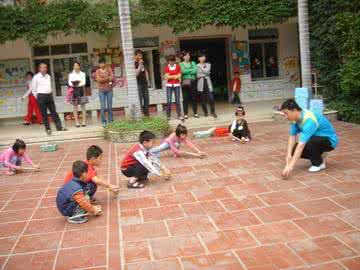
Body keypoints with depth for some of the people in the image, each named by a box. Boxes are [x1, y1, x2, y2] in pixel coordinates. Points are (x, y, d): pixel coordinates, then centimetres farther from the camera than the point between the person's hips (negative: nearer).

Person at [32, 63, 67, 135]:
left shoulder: (48, 76, 10)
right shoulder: (36, 77, -5)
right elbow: (34, 89, -1)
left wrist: (50, 94, 13)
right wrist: (38, 97, 0)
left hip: (49, 95, 5)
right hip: (41, 96, -5)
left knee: (54, 112, 6)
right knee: (44, 113, 1)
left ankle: (59, 127, 9)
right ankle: (48, 128, 9)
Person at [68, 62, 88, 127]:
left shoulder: (82, 74, 8)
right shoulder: (71, 74, 9)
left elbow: (84, 82, -2)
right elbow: (69, 83, -1)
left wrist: (78, 84, -20)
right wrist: (73, 84, -23)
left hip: (81, 90, 0)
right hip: (74, 91, 0)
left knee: (83, 106, -1)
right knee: (75, 107, 0)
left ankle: (84, 121, 2)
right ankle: (77, 122, 3)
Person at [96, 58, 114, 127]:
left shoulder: (109, 69, 10)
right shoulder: (98, 71, 6)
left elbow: (112, 78, -2)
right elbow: (98, 79, -8)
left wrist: (103, 79, -10)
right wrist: (108, 78, -8)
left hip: (109, 90, 1)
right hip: (101, 90, -1)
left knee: (110, 107, 0)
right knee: (103, 107, -5)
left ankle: (110, 121, 7)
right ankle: (104, 122, 1)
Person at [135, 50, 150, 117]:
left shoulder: (143, 63, 13)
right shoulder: (134, 64, -7)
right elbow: (136, 73, -17)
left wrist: (148, 81, 16)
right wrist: (140, 65, -22)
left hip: (145, 83, 7)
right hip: (138, 84, -7)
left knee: (146, 99, 7)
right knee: (139, 100, -8)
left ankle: (146, 113, 14)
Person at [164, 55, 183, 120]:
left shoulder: (178, 66, 7)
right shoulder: (167, 67, 4)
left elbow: (179, 76, -1)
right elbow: (167, 76, -5)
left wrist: (171, 76, -9)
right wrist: (175, 76, -6)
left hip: (176, 85, 1)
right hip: (169, 85, -1)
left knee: (177, 101, 1)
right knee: (169, 101, -8)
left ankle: (179, 115, 7)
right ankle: (168, 116, 2)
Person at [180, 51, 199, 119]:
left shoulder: (193, 63, 14)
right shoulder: (181, 64, 6)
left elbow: (195, 70, -2)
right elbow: (183, 71, -12)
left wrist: (187, 71, -7)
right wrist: (191, 70, -4)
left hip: (192, 82, 2)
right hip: (185, 82, -2)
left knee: (194, 98, 2)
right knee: (185, 98, -3)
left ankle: (195, 113, 9)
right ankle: (185, 114, 1)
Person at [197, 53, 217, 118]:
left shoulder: (208, 64, 12)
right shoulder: (197, 66, 5)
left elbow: (207, 71, -5)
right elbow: (197, 75, -4)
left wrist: (201, 67, 0)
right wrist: (204, 74, -5)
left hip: (208, 82, 1)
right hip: (201, 83, -1)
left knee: (211, 98, -9)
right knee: (203, 99, 1)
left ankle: (213, 112, -2)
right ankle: (205, 112, 13)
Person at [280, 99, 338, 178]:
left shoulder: (309, 120, -36)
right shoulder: (296, 117, -9)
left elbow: (301, 145, -42)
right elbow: (292, 136, -6)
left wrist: (290, 166, -45)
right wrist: (289, 154, -22)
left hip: (329, 140, -8)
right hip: (316, 138, 8)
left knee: (308, 142, -37)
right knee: (294, 150, -11)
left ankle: (319, 163, -10)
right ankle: (317, 156, 12)